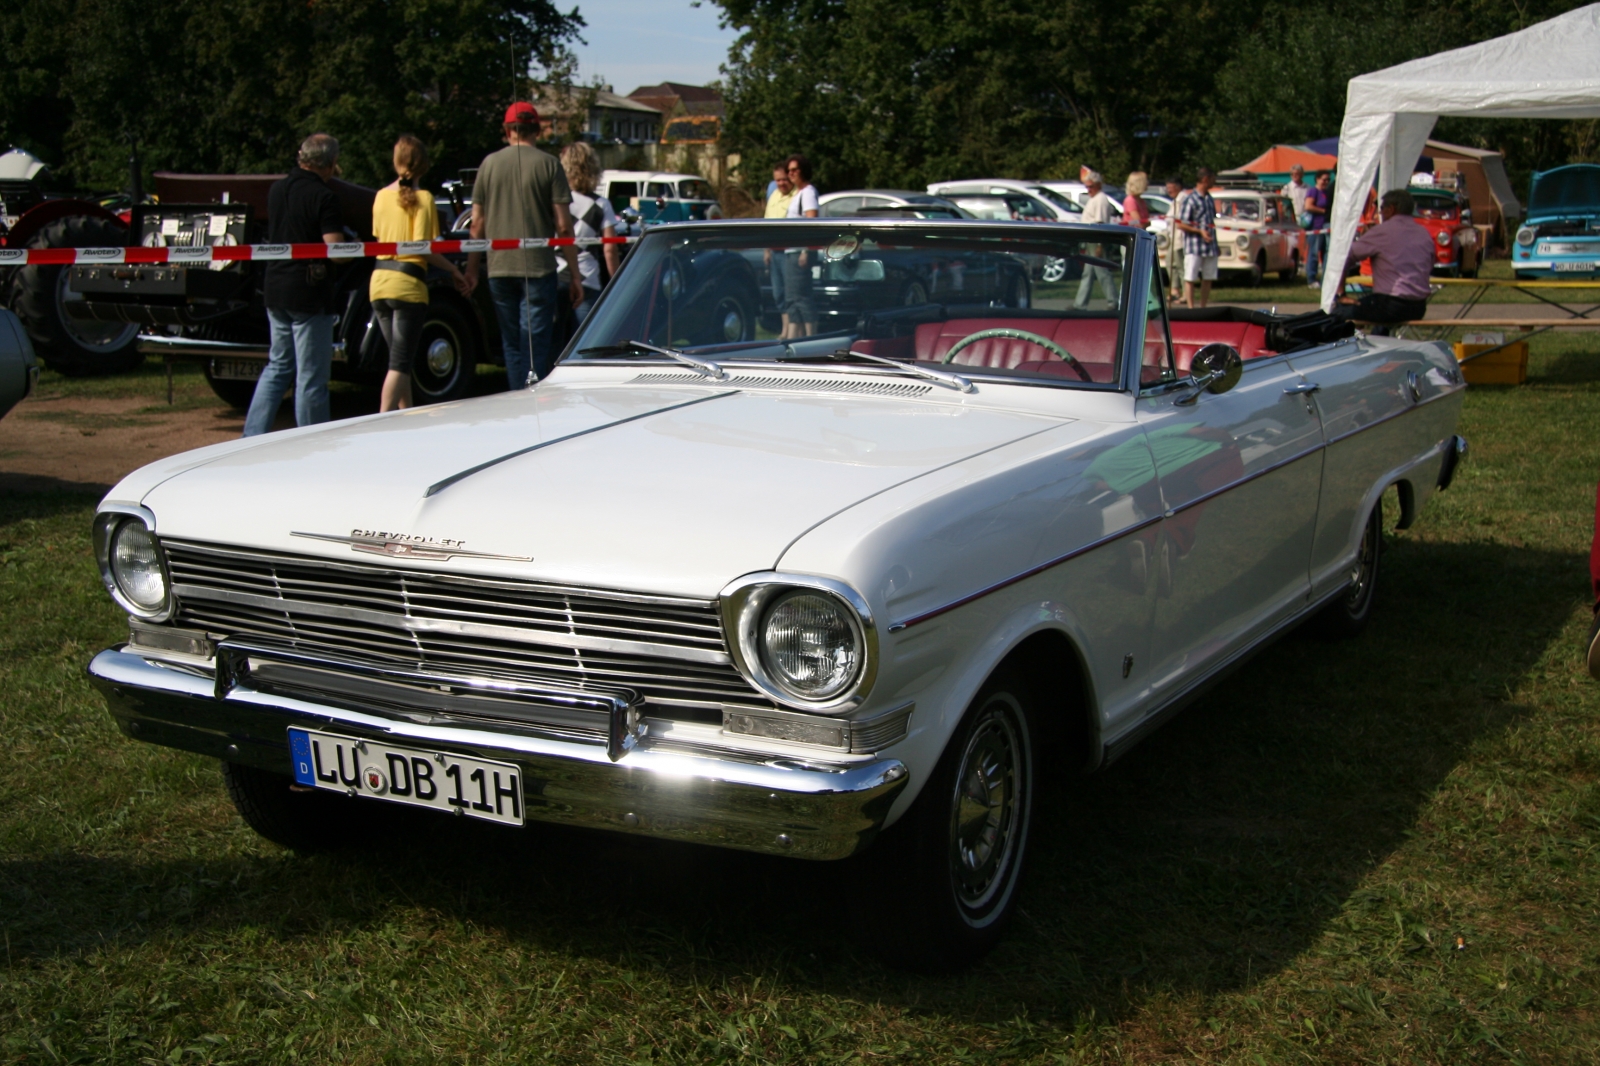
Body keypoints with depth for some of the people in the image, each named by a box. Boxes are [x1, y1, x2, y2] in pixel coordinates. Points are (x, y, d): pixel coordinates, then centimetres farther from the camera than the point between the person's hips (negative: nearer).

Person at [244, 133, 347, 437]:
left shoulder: (276, 190, 8)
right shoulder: (323, 197, -15)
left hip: (275, 289, 7)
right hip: (310, 296, -7)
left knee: (277, 367, 18)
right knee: (311, 378, 0)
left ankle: (252, 439, 14)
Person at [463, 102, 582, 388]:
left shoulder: (489, 163, 5)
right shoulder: (548, 164, -3)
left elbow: (477, 223, 7)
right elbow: (563, 226, -6)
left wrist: (471, 268, 16)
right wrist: (574, 274, -1)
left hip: (499, 268, 3)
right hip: (538, 268, -3)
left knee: (512, 345, 13)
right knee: (537, 344, -1)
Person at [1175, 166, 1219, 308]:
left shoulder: (1209, 199, 14)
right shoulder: (1190, 199, -9)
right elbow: (1181, 225, -11)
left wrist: (1216, 245, 22)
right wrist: (1200, 231, -20)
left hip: (1209, 246, 7)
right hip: (1194, 246, -7)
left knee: (1208, 279, 9)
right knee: (1190, 278, -4)